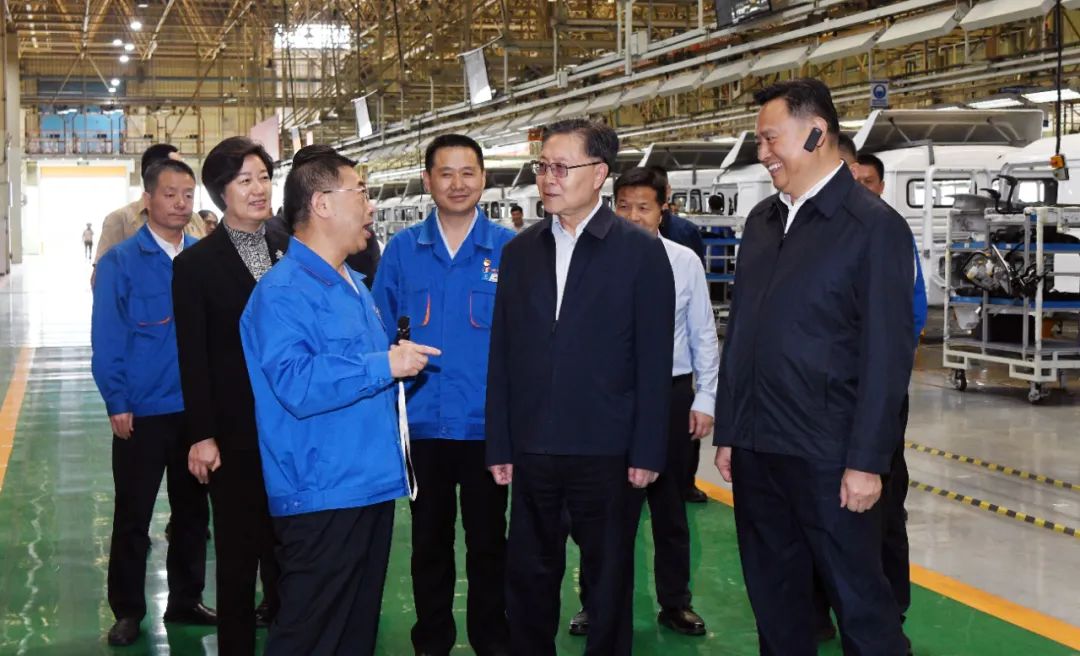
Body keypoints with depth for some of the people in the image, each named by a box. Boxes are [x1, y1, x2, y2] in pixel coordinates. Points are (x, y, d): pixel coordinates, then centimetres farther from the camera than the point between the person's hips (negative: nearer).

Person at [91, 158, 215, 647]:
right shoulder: (120, 262, -7)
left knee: (192, 511, 14)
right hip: (141, 413, -3)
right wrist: (117, 405, -11)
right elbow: (107, 341, -8)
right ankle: (128, 611, 21)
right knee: (133, 516, 8)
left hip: (198, 409, 3)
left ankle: (186, 601, 29)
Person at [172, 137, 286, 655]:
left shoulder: (290, 253, 4)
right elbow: (193, 358, -6)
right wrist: (201, 435, -10)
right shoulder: (195, 264, -4)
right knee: (237, 546, 7)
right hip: (235, 431, -3)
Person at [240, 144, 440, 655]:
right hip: (321, 495, -9)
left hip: (372, 486, 9)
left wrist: (404, 361, 13)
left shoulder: (353, 285, 17)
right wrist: (384, 365, -24)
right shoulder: (282, 292, -15)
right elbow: (297, 386, -28)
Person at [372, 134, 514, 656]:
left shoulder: (510, 249, -4)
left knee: (488, 540, 12)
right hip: (421, 424, 2)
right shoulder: (402, 250, 0)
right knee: (429, 540, 15)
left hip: (486, 424, -1)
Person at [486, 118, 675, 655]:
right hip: (532, 448, 3)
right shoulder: (519, 251, 7)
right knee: (527, 577, 12)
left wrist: (647, 452, -8)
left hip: (606, 450, -3)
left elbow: (654, 361, -5)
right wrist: (500, 446, 2)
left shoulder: (641, 251, -4)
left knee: (609, 580, 10)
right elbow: (502, 354, 5)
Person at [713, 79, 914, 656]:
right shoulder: (762, 221, 11)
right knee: (773, 597, 15)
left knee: (859, 602, 3)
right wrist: (728, 432, 12)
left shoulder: (874, 225, -8)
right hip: (755, 450, 6)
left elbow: (887, 354, -12)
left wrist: (866, 461, -14)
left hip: (828, 456, -6)